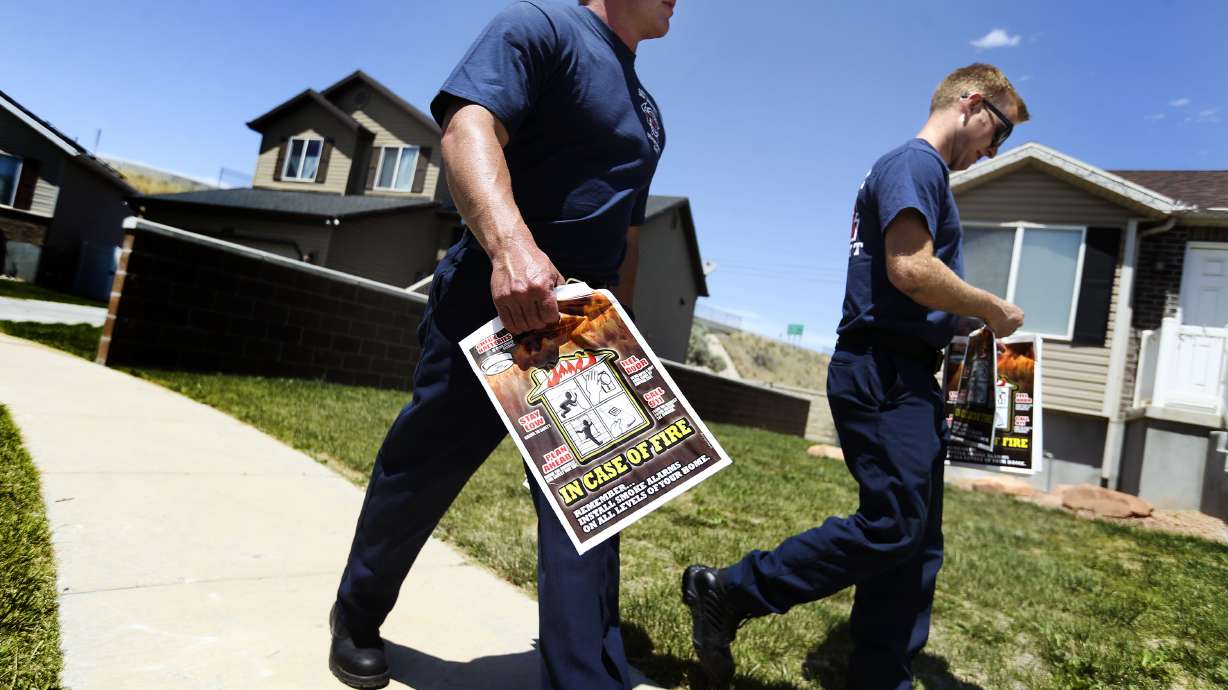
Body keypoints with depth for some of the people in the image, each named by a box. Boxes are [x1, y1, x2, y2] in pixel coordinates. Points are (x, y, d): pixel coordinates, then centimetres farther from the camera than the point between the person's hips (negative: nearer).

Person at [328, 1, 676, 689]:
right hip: (490, 308, -6)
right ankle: (357, 618, 36)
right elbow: (469, 127, -22)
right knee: (420, 477, 9)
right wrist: (510, 243, -39)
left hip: (580, 326, 7)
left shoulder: (648, 114, 19)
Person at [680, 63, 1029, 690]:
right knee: (893, 525, -12)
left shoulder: (923, 174, 25)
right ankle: (728, 593, -3)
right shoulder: (914, 163, -6)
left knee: (917, 545, 9)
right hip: (883, 373, -10)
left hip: (904, 377, 10)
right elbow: (911, 270, -20)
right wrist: (991, 309, -6)